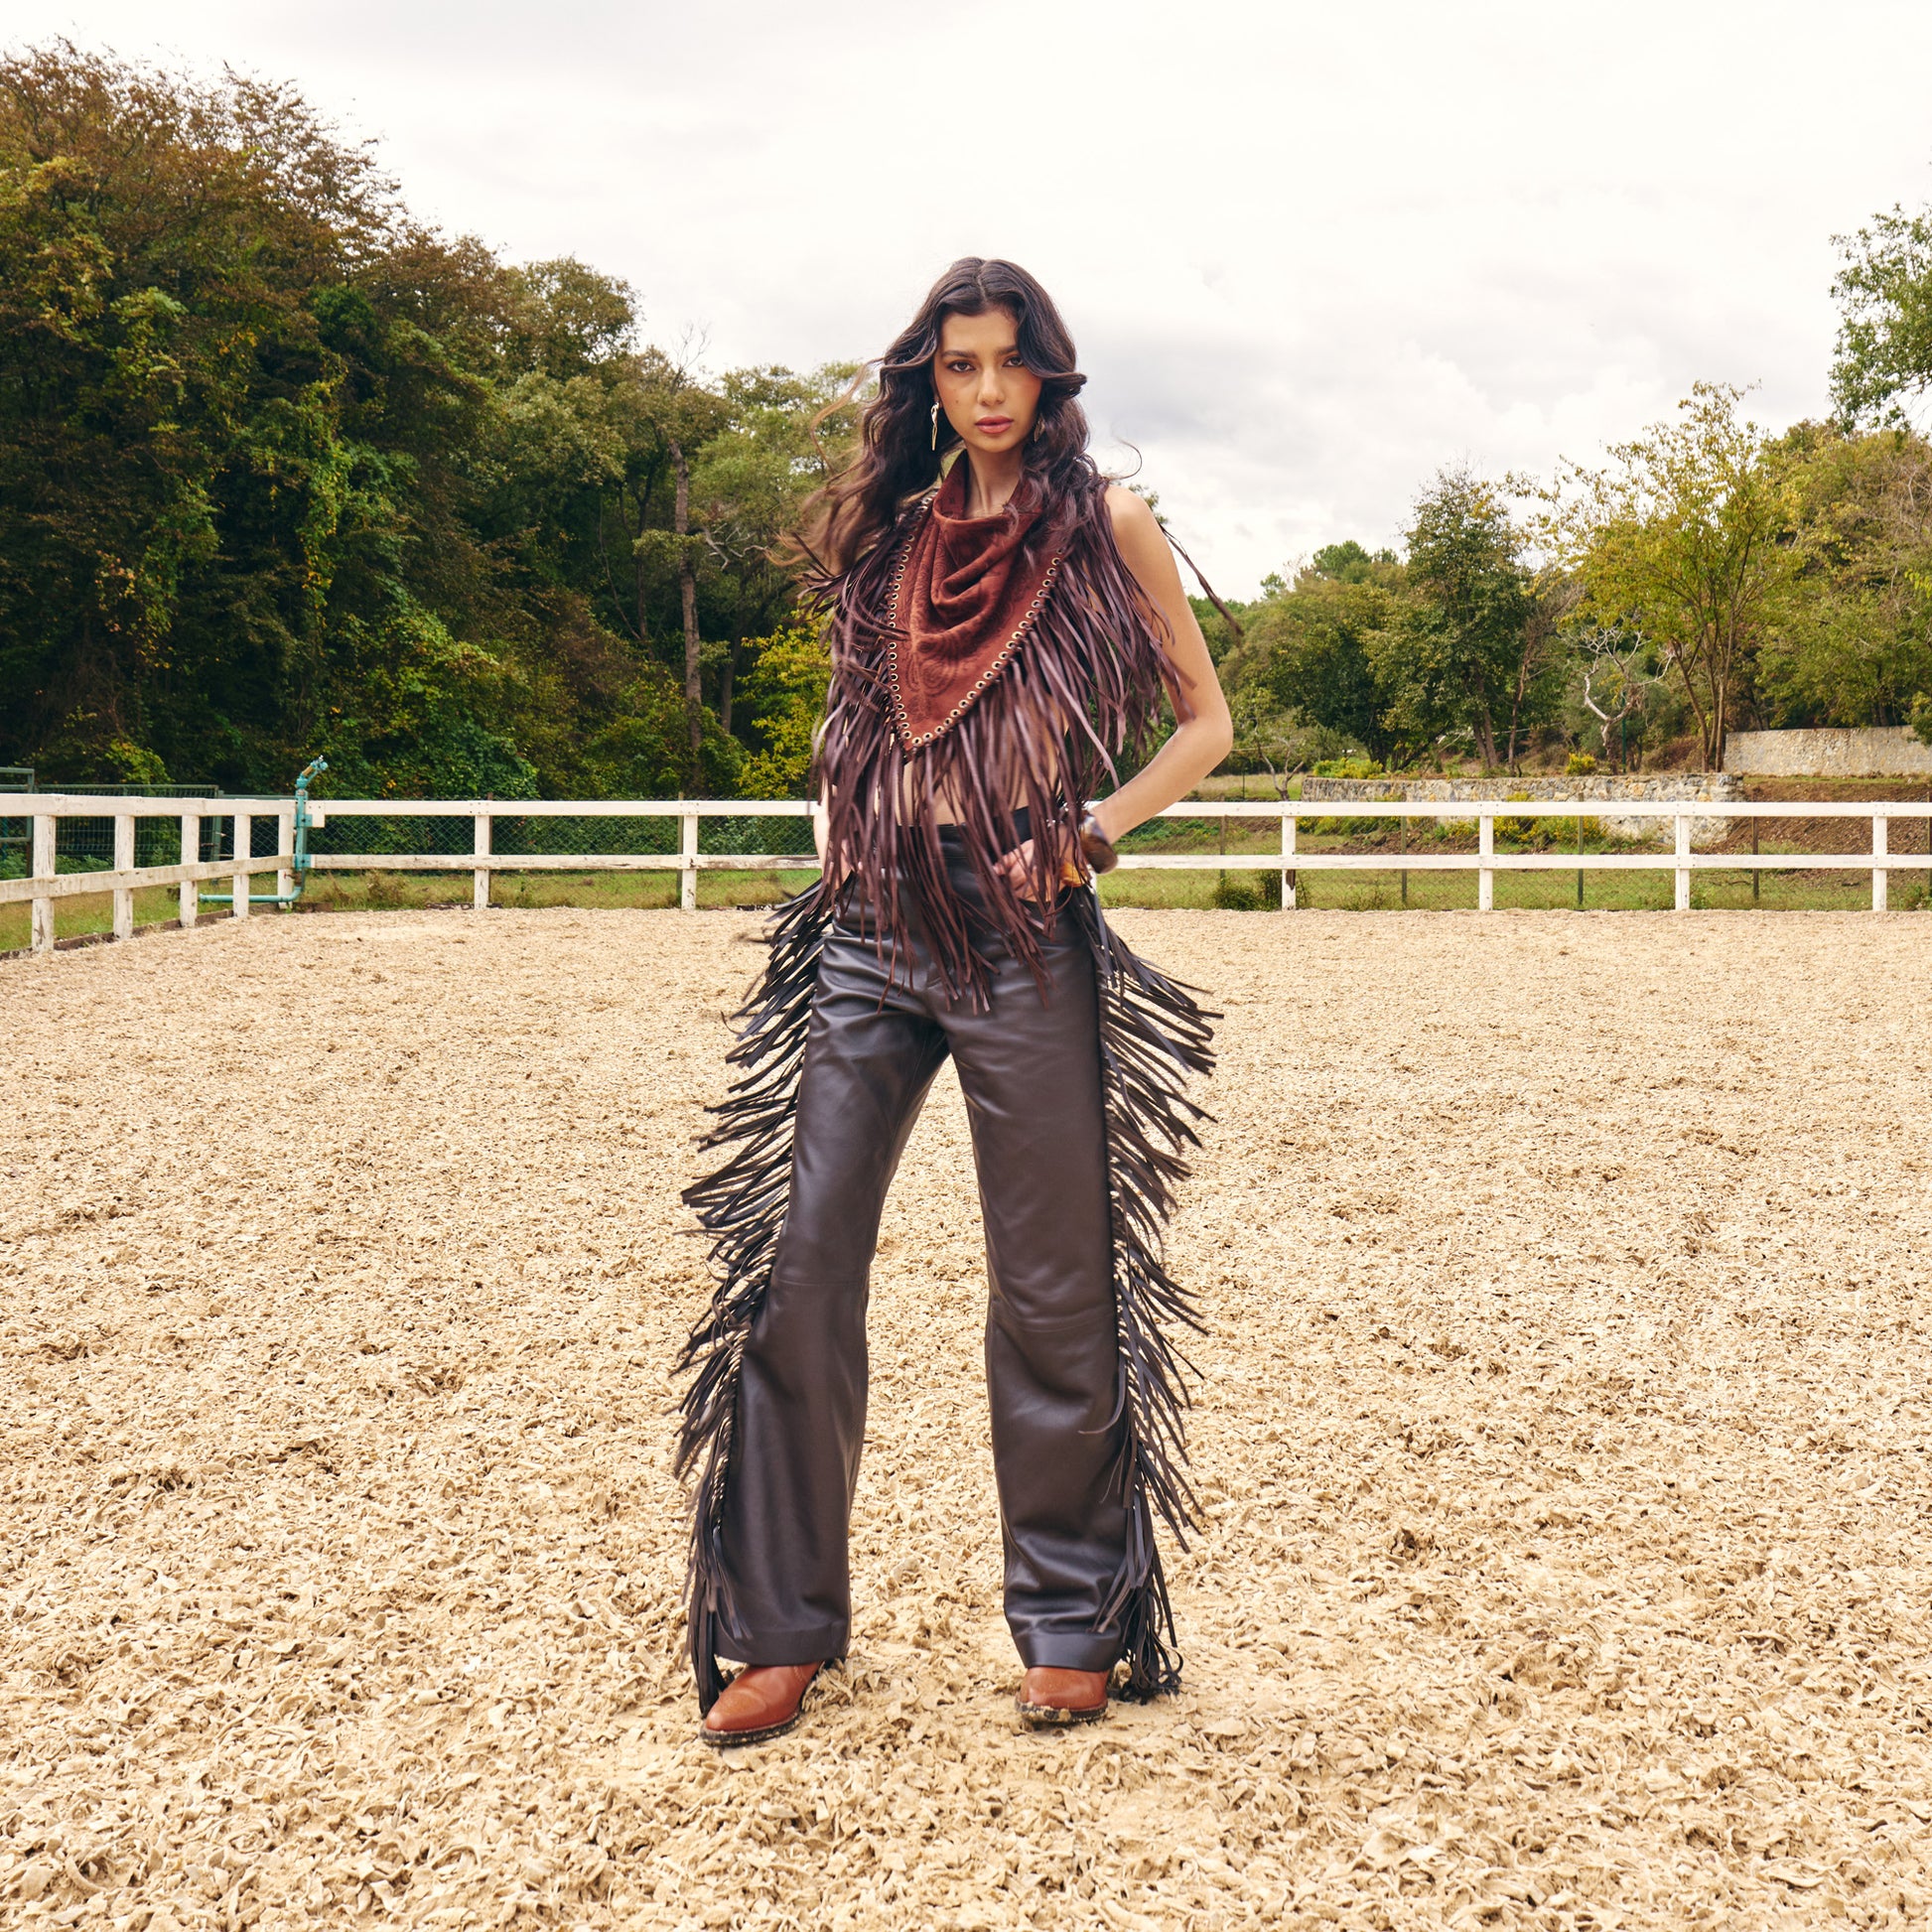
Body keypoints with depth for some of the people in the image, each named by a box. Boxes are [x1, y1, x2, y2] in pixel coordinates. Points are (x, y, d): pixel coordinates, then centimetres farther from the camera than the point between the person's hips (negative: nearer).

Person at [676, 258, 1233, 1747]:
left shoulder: (1105, 527, 4)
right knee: (795, 1261, 0)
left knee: (1052, 1282, 2)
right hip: (874, 926, 4)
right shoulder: (893, 531, 15)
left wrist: (1095, 825, -8)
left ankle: (1072, 1622, 19)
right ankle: (783, 1626, 12)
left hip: (1026, 933, -4)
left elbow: (1205, 720, 6)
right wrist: (850, 842, 10)